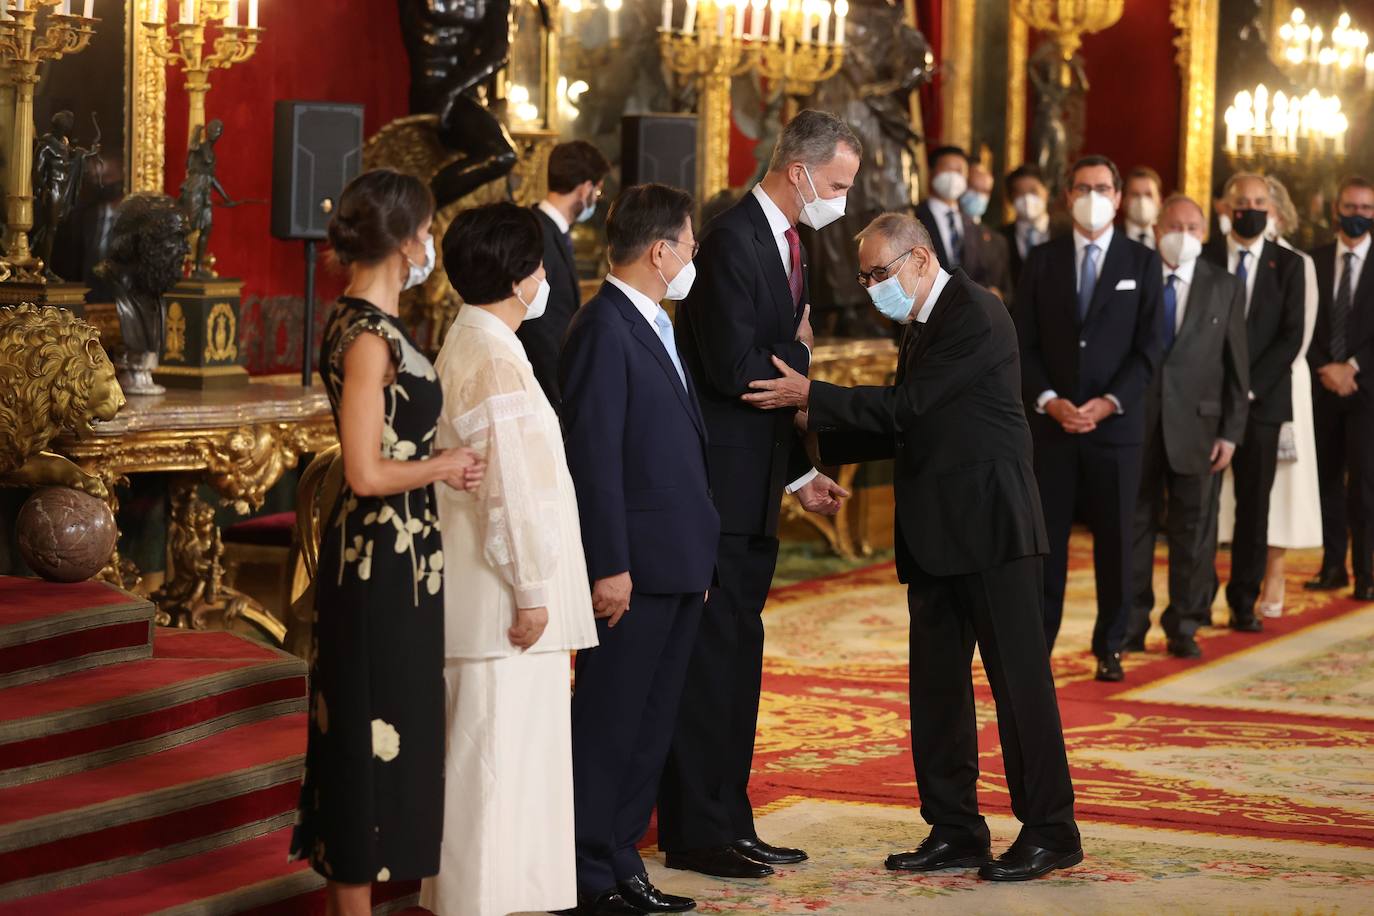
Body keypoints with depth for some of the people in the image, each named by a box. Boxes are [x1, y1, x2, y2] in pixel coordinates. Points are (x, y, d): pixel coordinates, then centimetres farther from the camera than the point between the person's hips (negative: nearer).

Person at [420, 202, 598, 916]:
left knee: (487, 756, 15)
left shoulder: (466, 345, 13)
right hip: (502, 605, -10)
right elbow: (510, 488, -21)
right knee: (497, 753, -4)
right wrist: (530, 589, -18)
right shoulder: (494, 361, -18)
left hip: (486, 599, 10)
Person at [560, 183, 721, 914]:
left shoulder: (654, 328, 16)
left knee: (650, 725, 13)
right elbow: (594, 459, -18)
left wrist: (698, 556, 15)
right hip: (635, 568, -9)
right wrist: (610, 566, -20)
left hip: (677, 565, 9)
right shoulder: (604, 331, -14)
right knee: (608, 723, -3)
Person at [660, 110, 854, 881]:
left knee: (738, 654, 14)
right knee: (714, 654, -4)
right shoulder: (734, 242, -17)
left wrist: (800, 472, 16)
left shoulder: (784, 242, 14)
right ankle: (696, 832, 3)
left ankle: (728, 820, 22)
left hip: (753, 486, 10)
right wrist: (799, 349, -8)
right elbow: (734, 371, -25)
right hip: (719, 484, -10)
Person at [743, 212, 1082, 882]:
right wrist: (817, 427, 11)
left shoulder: (973, 316, -13)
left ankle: (1049, 832, 2)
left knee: (1019, 677, -4)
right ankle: (954, 831, 17)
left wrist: (810, 395, -16)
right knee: (936, 688, 10)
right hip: (936, 536, 10)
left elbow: (907, 405, -19)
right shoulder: (924, 322, 17)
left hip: (988, 525, -10)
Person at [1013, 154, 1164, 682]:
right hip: (1051, 422, 1)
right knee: (1045, 541, 1)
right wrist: (1048, 400, -11)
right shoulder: (1041, 262, 8)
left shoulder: (1142, 264, 5)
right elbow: (1024, 344, 4)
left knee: (1115, 541, 4)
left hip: (1116, 423, -1)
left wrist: (1109, 403, -12)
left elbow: (1149, 347, -1)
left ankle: (1109, 648, 14)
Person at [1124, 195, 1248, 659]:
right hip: (1137, 424, 0)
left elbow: (1236, 365, 5)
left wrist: (1231, 432, -1)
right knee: (1134, 526, 5)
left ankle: (1184, 629, 13)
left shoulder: (1225, 288, 5)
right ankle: (1130, 629, 13)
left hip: (1195, 424, 0)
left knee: (1192, 531, 4)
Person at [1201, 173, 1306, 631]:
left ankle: (1244, 602, 9)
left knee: (1254, 503, 2)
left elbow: (1292, 336, 0)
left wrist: (1250, 386, -10)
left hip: (1261, 399, 1)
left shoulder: (1288, 265, 7)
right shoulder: (1202, 258, 5)